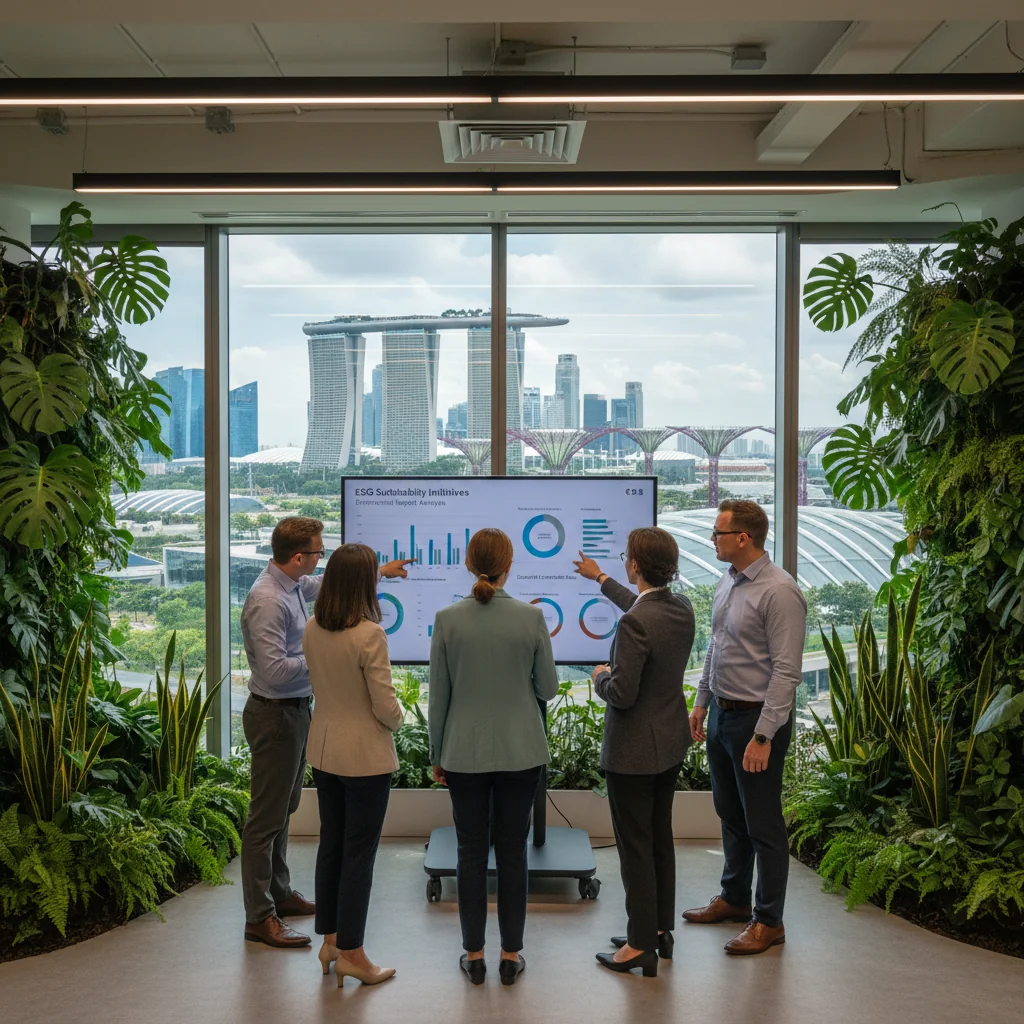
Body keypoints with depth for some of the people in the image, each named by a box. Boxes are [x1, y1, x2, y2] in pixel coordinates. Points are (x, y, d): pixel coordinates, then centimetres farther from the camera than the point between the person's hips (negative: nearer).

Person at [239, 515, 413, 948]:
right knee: (267, 816, -3)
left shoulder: (294, 585, 5)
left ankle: (279, 892, 34)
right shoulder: (267, 600, -25)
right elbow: (275, 670, -29)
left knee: (284, 809, 20)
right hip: (275, 714, -10)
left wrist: (380, 570, 36)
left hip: (295, 710, 10)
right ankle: (259, 917, 5)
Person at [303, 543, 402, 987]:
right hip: (365, 757, -7)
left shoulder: (312, 630, -2)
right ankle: (350, 954, 13)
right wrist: (397, 717, 3)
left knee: (330, 844, 18)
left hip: (324, 751, 7)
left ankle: (330, 940, 29)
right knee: (359, 854, 4)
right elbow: (386, 708, -19)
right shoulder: (369, 636, -23)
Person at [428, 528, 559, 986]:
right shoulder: (531, 617, -9)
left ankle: (474, 953, 17)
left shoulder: (448, 619, -8)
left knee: (471, 851, 10)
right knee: (512, 851, 9)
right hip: (519, 751, 0)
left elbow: (438, 694, -2)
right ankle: (511, 953, 16)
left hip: (464, 751, 0)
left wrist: (436, 754, 9)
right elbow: (548, 687, -1)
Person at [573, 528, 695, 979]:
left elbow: (622, 693, -26)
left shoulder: (634, 624, -27)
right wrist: (600, 578, 35)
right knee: (660, 837, 18)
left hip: (635, 750, -8)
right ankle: (660, 929, 30)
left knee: (635, 845, 3)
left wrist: (601, 676, -4)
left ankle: (641, 946, 12)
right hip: (671, 743, 9)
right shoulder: (681, 608, 0)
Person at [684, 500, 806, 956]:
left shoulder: (778, 591, -21)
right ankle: (734, 898, 36)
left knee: (763, 823, 3)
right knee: (730, 814, 20)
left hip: (756, 719, -9)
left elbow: (786, 671, -22)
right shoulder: (727, 582, 7)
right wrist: (701, 702, 17)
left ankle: (768, 921, 16)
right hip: (721, 713, 9)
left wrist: (763, 736, -23)